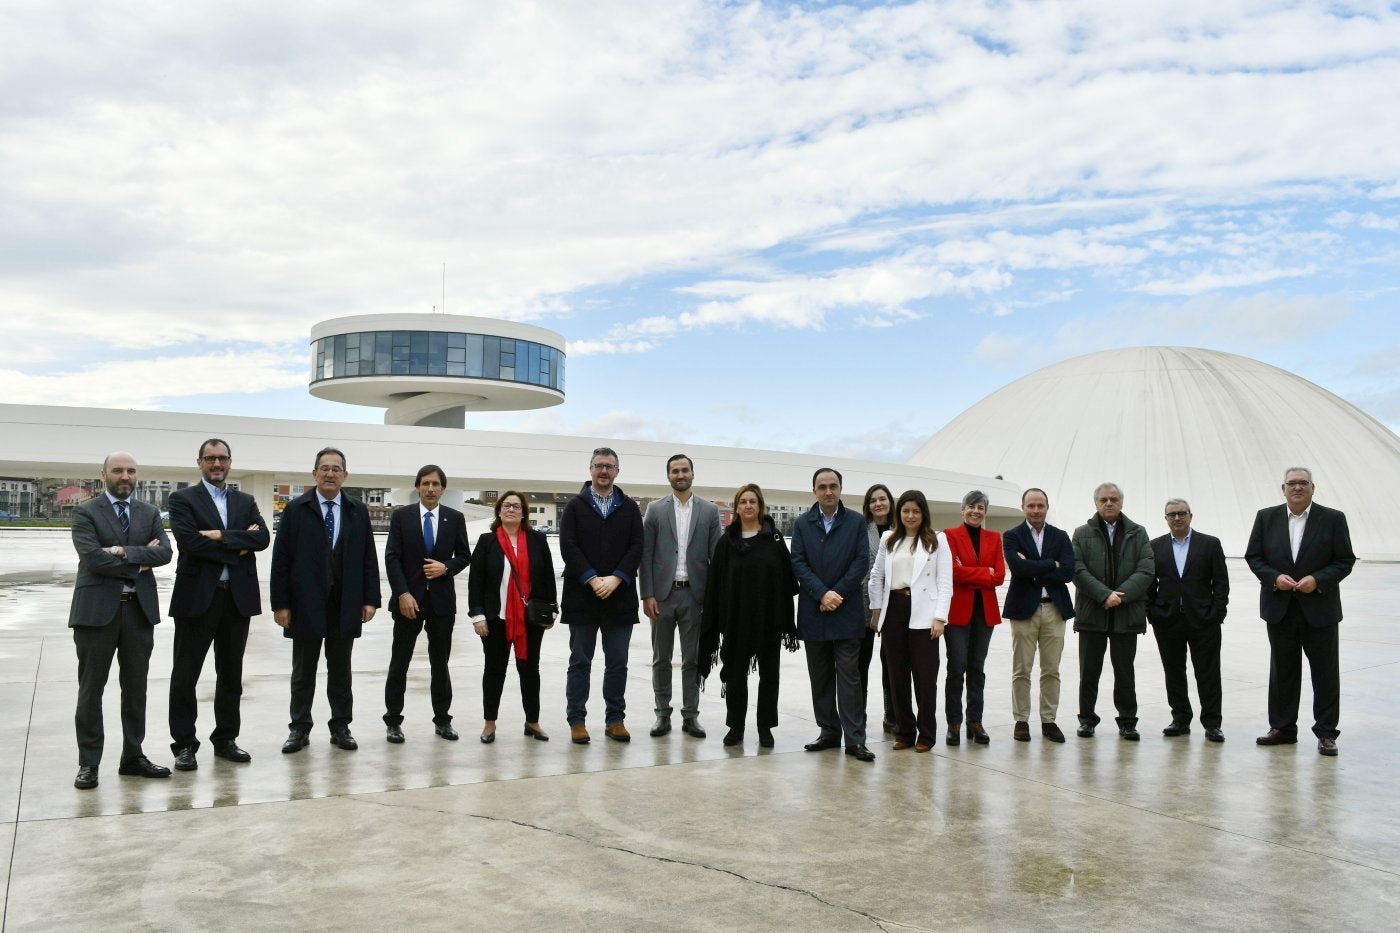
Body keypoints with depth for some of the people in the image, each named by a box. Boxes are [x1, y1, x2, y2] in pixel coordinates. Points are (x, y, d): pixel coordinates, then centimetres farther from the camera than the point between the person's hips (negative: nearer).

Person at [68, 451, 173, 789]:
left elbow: (165, 552, -3)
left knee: (136, 688, 10)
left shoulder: (149, 513, 11)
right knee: (91, 689, 3)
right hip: (98, 609, -4)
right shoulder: (85, 513, -1)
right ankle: (88, 763, 11)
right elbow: (93, 558, -15)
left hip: (139, 608, 4)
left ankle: (133, 757, 20)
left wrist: (123, 551, -14)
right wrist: (139, 563, -8)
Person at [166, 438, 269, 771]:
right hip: (197, 597, -4)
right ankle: (184, 744, 12)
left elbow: (262, 539, -3)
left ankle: (225, 740, 22)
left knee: (231, 674, 11)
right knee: (185, 675, 2)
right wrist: (238, 547, -10)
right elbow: (190, 542, -15)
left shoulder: (246, 502, 13)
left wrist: (222, 536, -15)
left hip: (238, 597, 4)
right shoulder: (182, 499, 1)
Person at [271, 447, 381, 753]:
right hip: (306, 604, -2)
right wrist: (280, 603, -8)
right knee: (303, 671, 8)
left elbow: (368, 558, 5)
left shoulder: (358, 510, 6)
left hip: (345, 605, 2)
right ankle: (299, 730, 19)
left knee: (341, 671, 10)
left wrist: (370, 599, -1)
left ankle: (341, 728, 20)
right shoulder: (296, 509, -1)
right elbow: (281, 559, -3)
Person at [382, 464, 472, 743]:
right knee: (399, 663, 4)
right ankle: (393, 721, 13)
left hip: (442, 599, 1)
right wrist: (403, 594, -14)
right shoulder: (401, 516, 0)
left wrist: (446, 567, -11)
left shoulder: (455, 518, 4)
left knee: (440, 663, 8)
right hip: (408, 598, -1)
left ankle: (442, 720, 18)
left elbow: (464, 555, 9)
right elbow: (392, 558, -5)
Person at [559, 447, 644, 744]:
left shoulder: (630, 507, 8)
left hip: (619, 595, 2)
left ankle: (615, 720, 16)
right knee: (580, 662, 5)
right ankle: (577, 721, 11)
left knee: (617, 663, 6)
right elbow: (568, 547, -5)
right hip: (582, 595, -1)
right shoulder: (575, 506, 4)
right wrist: (592, 579, -13)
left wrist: (615, 579, -12)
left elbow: (636, 548, 1)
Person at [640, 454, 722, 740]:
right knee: (661, 659, 7)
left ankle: (690, 716, 14)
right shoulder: (655, 510, 4)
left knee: (692, 659, 6)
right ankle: (663, 714, 17)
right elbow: (646, 555, 1)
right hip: (663, 594, 0)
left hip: (695, 594, 0)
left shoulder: (709, 511, 5)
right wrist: (647, 595, -6)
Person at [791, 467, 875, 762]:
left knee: (849, 676, -4)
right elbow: (798, 564, -1)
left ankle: (854, 738, -2)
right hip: (813, 613, 2)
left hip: (847, 612, -2)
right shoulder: (802, 523, 7)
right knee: (820, 677, 9)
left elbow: (862, 562, -3)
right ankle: (829, 732, 18)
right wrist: (822, 594, -12)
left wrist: (837, 594, -11)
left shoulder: (856, 522, 4)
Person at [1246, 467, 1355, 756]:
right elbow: (1253, 556, 4)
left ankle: (1326, 733, 14)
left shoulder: (1333, 519, -3)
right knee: (1282, 670, 10)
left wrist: (1318, 580, -17)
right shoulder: (1266, 517, 3)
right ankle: (1282, 728, 20)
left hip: (1319, 609, -2)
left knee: (1325, 672, 4)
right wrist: (1275, 577, -12)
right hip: (1280, 609, 2)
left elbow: (1345, 560, -3)